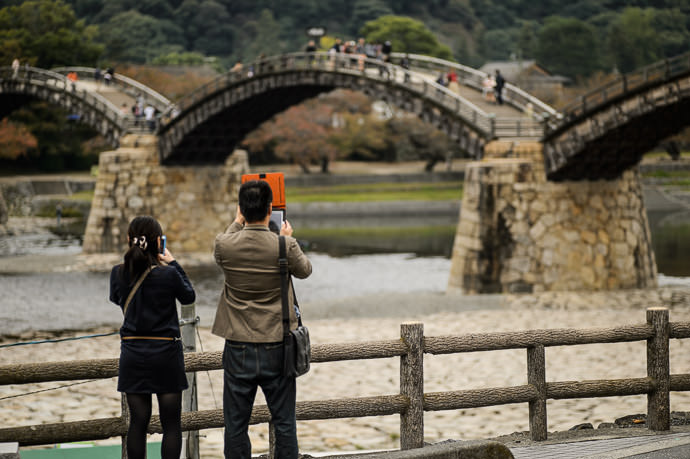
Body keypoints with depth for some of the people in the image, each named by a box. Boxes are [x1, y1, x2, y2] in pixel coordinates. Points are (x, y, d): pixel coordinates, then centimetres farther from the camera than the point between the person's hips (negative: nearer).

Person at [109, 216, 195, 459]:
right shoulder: (168, 274, -14)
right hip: (166, 352, -3)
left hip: (132, 355, 3)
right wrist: (173, 264, 7)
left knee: (138, 422, 8)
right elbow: (188, 297, 4)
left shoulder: (118, 273, -5)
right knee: (171, 424, 5)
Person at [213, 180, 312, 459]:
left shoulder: (225, 245, -9)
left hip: (238, 348, 1)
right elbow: (304, 270, 10)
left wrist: (237, 222, 28)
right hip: (276, 347, 0)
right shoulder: (285, 246, -12)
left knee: (236, 425, 7)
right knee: (284, 423, 9)